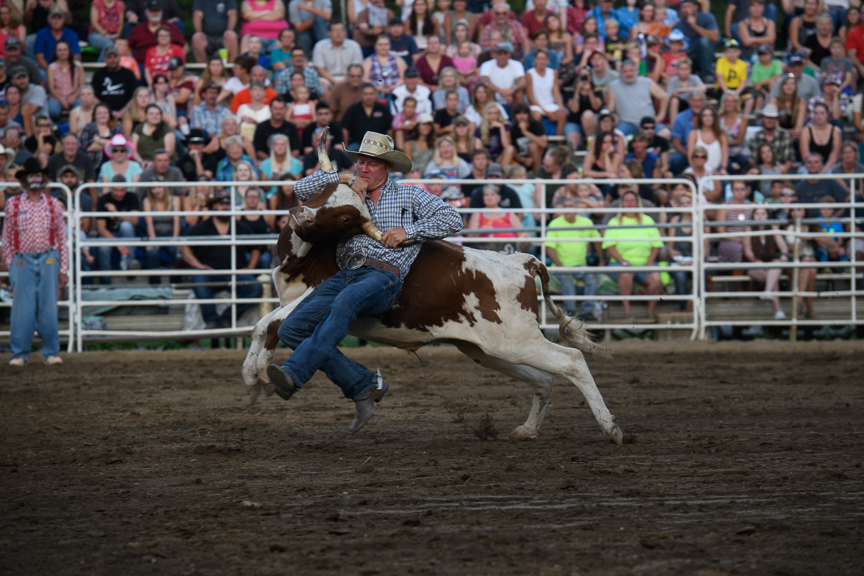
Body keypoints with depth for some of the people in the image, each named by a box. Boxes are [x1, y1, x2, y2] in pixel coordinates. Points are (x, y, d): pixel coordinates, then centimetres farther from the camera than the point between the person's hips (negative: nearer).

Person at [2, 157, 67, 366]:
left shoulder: (53, 204, 7)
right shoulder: (13, 205, 4)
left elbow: (62, 238, 8)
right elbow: (6, 239, 7)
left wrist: (63, 268, 4)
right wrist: (10, 266, 2)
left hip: (49, 260, 1)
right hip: (23, 261, -1)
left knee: (48, 307, 1)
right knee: (22, 308, -3)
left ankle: (51, 351, 9)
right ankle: (19, 353, 3)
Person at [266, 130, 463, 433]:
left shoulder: (409, 195, 19)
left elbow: (452, 220, 12)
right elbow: (301, 189, 24)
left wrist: (407, 232, 0)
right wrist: (342, 178, 13)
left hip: (384, 275, -5)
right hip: (345, 274, 5)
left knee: (345, 302, -40)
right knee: (291, 329, -15)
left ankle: (294, 374, -53)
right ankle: (362, 386, -13)